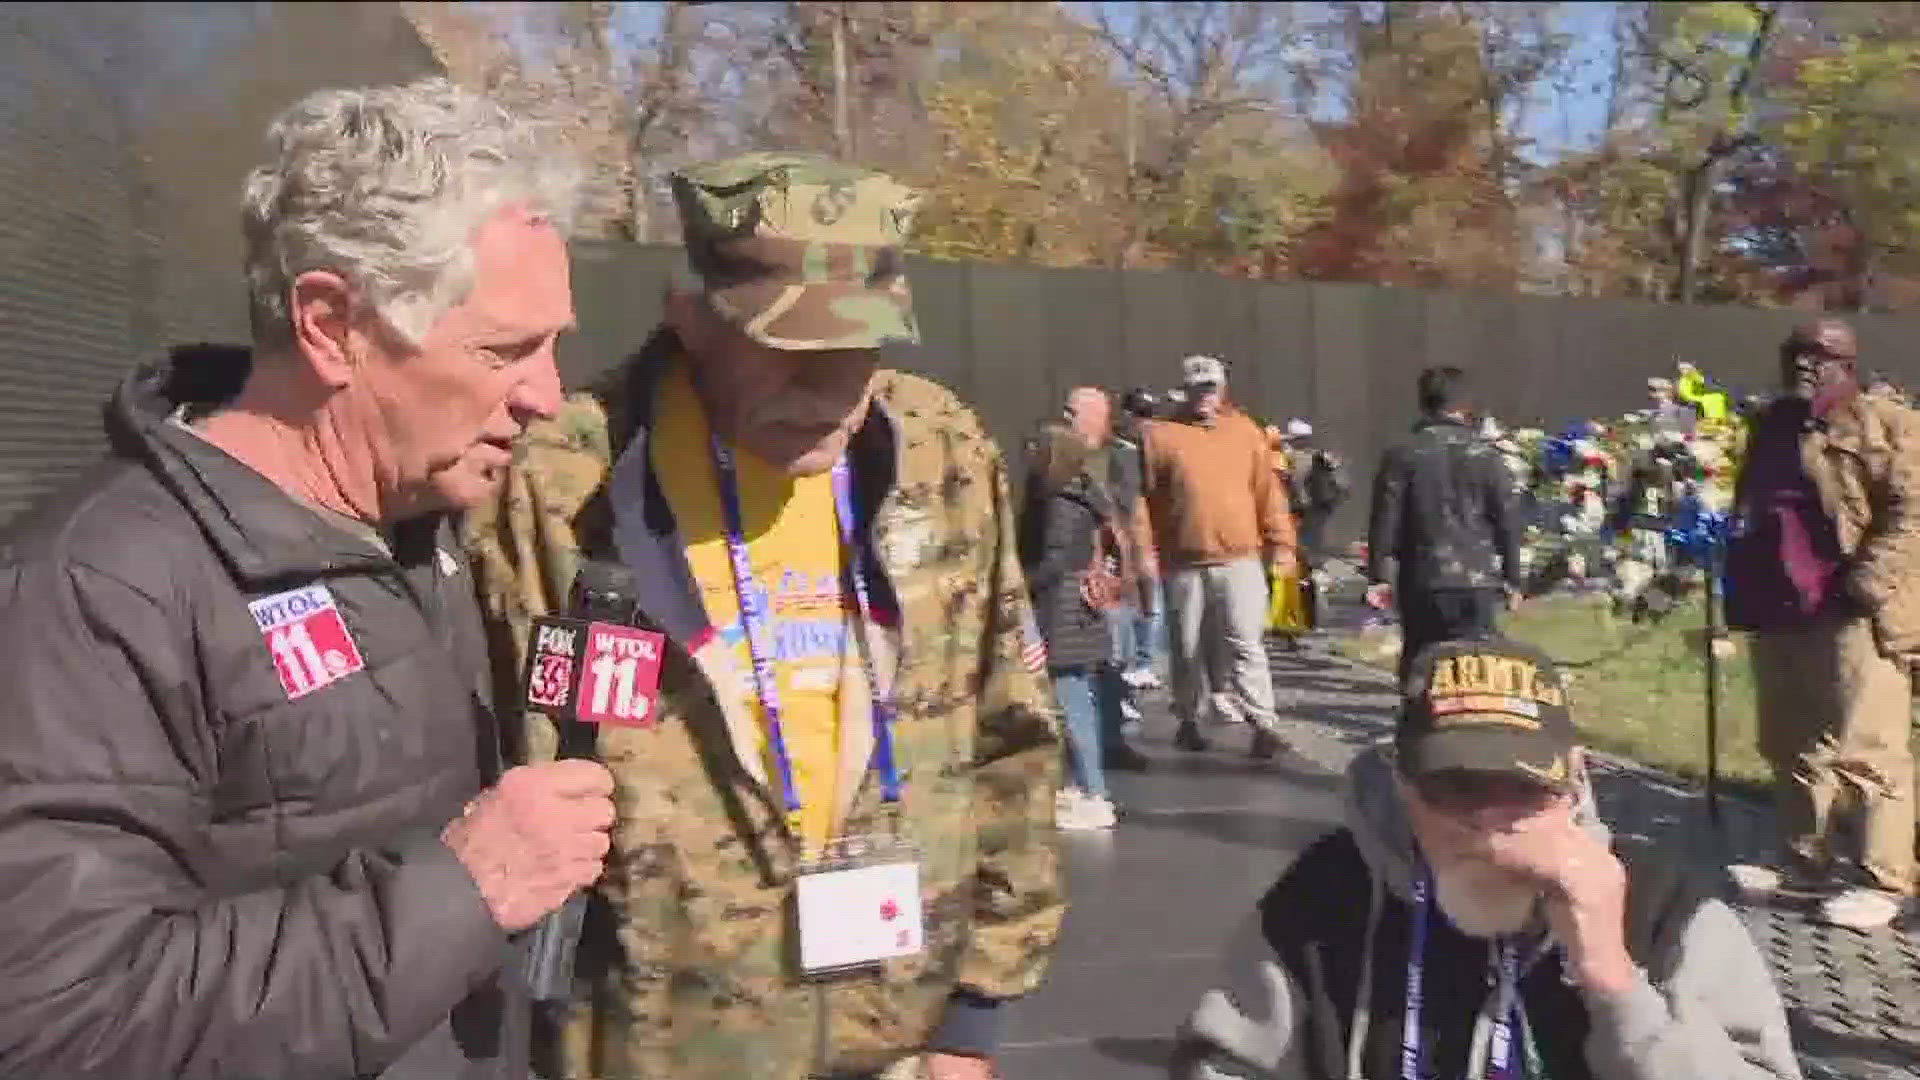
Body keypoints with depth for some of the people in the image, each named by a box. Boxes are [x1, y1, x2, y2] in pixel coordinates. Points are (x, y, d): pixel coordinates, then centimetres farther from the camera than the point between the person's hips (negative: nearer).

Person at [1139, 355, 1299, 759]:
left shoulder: (1245, 432, 9)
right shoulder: (1161, 435, 2)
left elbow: (1268, 491, 8)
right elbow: (1146, 498, 1)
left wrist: (1280, 543, 4)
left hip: (1239, 560, 0)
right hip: (1183, 563, 0)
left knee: (1246, 644, -5)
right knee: (1188, 648, 10)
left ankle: (1263, 723, -3)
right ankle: (1188, 721, 23)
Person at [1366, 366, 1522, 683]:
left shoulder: (1402, 455, 0)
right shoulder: (1485, 454, 0)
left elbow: (1385, 521, -2)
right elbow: (1507, 520, 2)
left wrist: (1380, 576, 3)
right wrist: (1512, 578, 10)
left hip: (1420, 583, 0)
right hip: (1476, 580, 0)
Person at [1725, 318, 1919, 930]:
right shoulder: (1772, 428, 19)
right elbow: (1748, 515, 26)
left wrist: (1861, 586, -21)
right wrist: (1742, 592, 16)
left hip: (1853, 615, -8)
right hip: (1780, 614, 8)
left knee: (1863, 750, -5)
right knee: (1791, 747, 14)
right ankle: (1806, 860, 26)